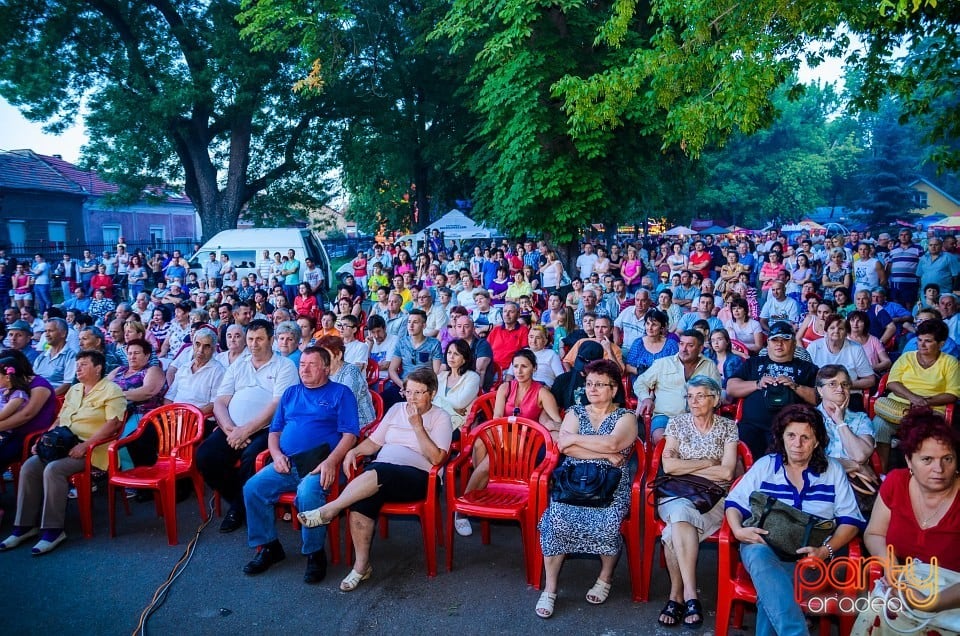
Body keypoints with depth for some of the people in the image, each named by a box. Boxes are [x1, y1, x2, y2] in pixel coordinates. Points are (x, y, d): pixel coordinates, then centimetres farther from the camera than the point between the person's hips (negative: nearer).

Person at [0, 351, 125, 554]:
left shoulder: (111, 390, -5)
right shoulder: (73, 390, 21)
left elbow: (113, 423, -16)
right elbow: (60, 419, 24)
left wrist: (85, 445, -23)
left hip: (91, 449, -8)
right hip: (62, 445, 8)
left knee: (53, 470, -30)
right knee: (29, 467, -15)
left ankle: (53, 530, -23)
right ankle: (25, 525, -9)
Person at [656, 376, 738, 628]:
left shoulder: (728, 427, 7)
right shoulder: (677, 422, 10)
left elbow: (727, 473, -5)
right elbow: (668, 466, -1)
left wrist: (685, 468, -3)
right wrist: (707, 463, -3)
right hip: (676, 494, 1)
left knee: (674, 530, -32)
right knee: (681, 512, -36)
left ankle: (677, 594, -21)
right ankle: (690, 595, -31)